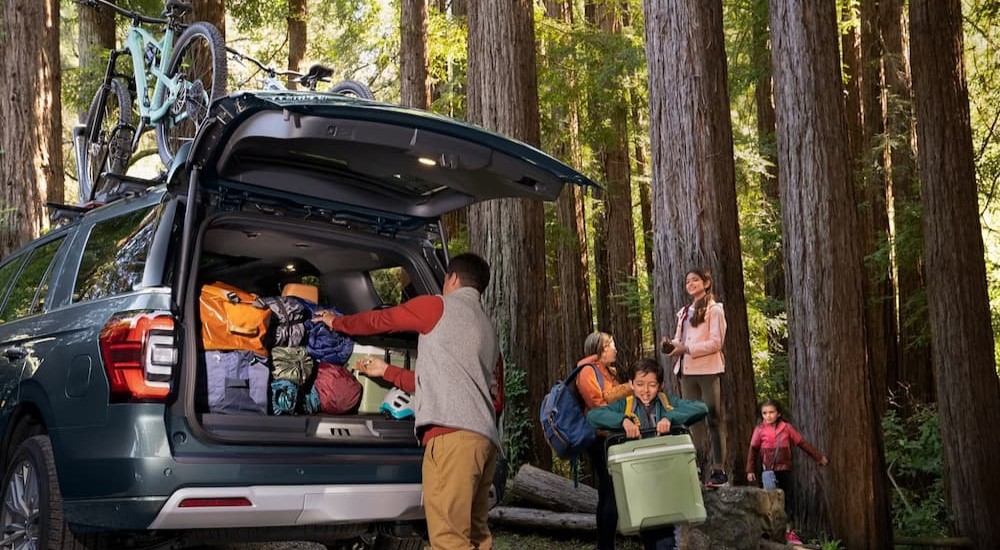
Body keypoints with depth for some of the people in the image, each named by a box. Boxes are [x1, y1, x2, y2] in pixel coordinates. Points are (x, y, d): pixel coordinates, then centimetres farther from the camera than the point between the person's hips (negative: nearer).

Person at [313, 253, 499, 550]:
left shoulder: (436, 306, 6)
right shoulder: (488, 330, 30)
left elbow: (379, 321, 19)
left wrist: (336, 322, 37)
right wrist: (386, 371, 42)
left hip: (453, 433, -8)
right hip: (484, 435, 8)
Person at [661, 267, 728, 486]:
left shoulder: (714, 310, -3)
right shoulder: (684, 312, 18)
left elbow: (716, 343, -11)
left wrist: (687, 349, -17)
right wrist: (671, 345, 0)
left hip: (709, 370, -7)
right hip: (687, 371, 7)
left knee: (714, 419, -3)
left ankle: (719, 470, -3)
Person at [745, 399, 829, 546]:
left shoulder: (787, 428, 1)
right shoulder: (760, 430, -2)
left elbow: (802, 443, 7)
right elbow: (753, 450, 2)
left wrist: (818, 457, 10)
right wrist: (750, 470, -2)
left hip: (785, 470, 2)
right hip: (768, 472, -2)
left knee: (789, 500, 5)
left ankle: (788, 531, 14)